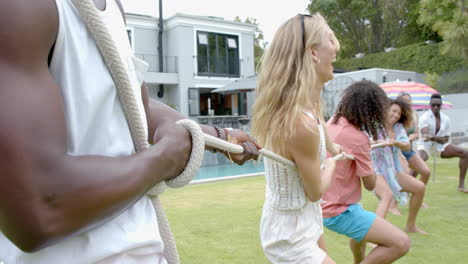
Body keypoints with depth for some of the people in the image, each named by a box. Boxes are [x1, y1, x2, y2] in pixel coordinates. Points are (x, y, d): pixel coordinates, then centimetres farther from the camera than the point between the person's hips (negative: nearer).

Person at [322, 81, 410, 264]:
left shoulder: (332, 123, 2)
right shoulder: (358, 138, -23)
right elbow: (370, 184, -11)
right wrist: (368, 157, 2)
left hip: (325, 203, 10)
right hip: (338, 211, -9)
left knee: (362, 224, 38)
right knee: (401, 243, -14)